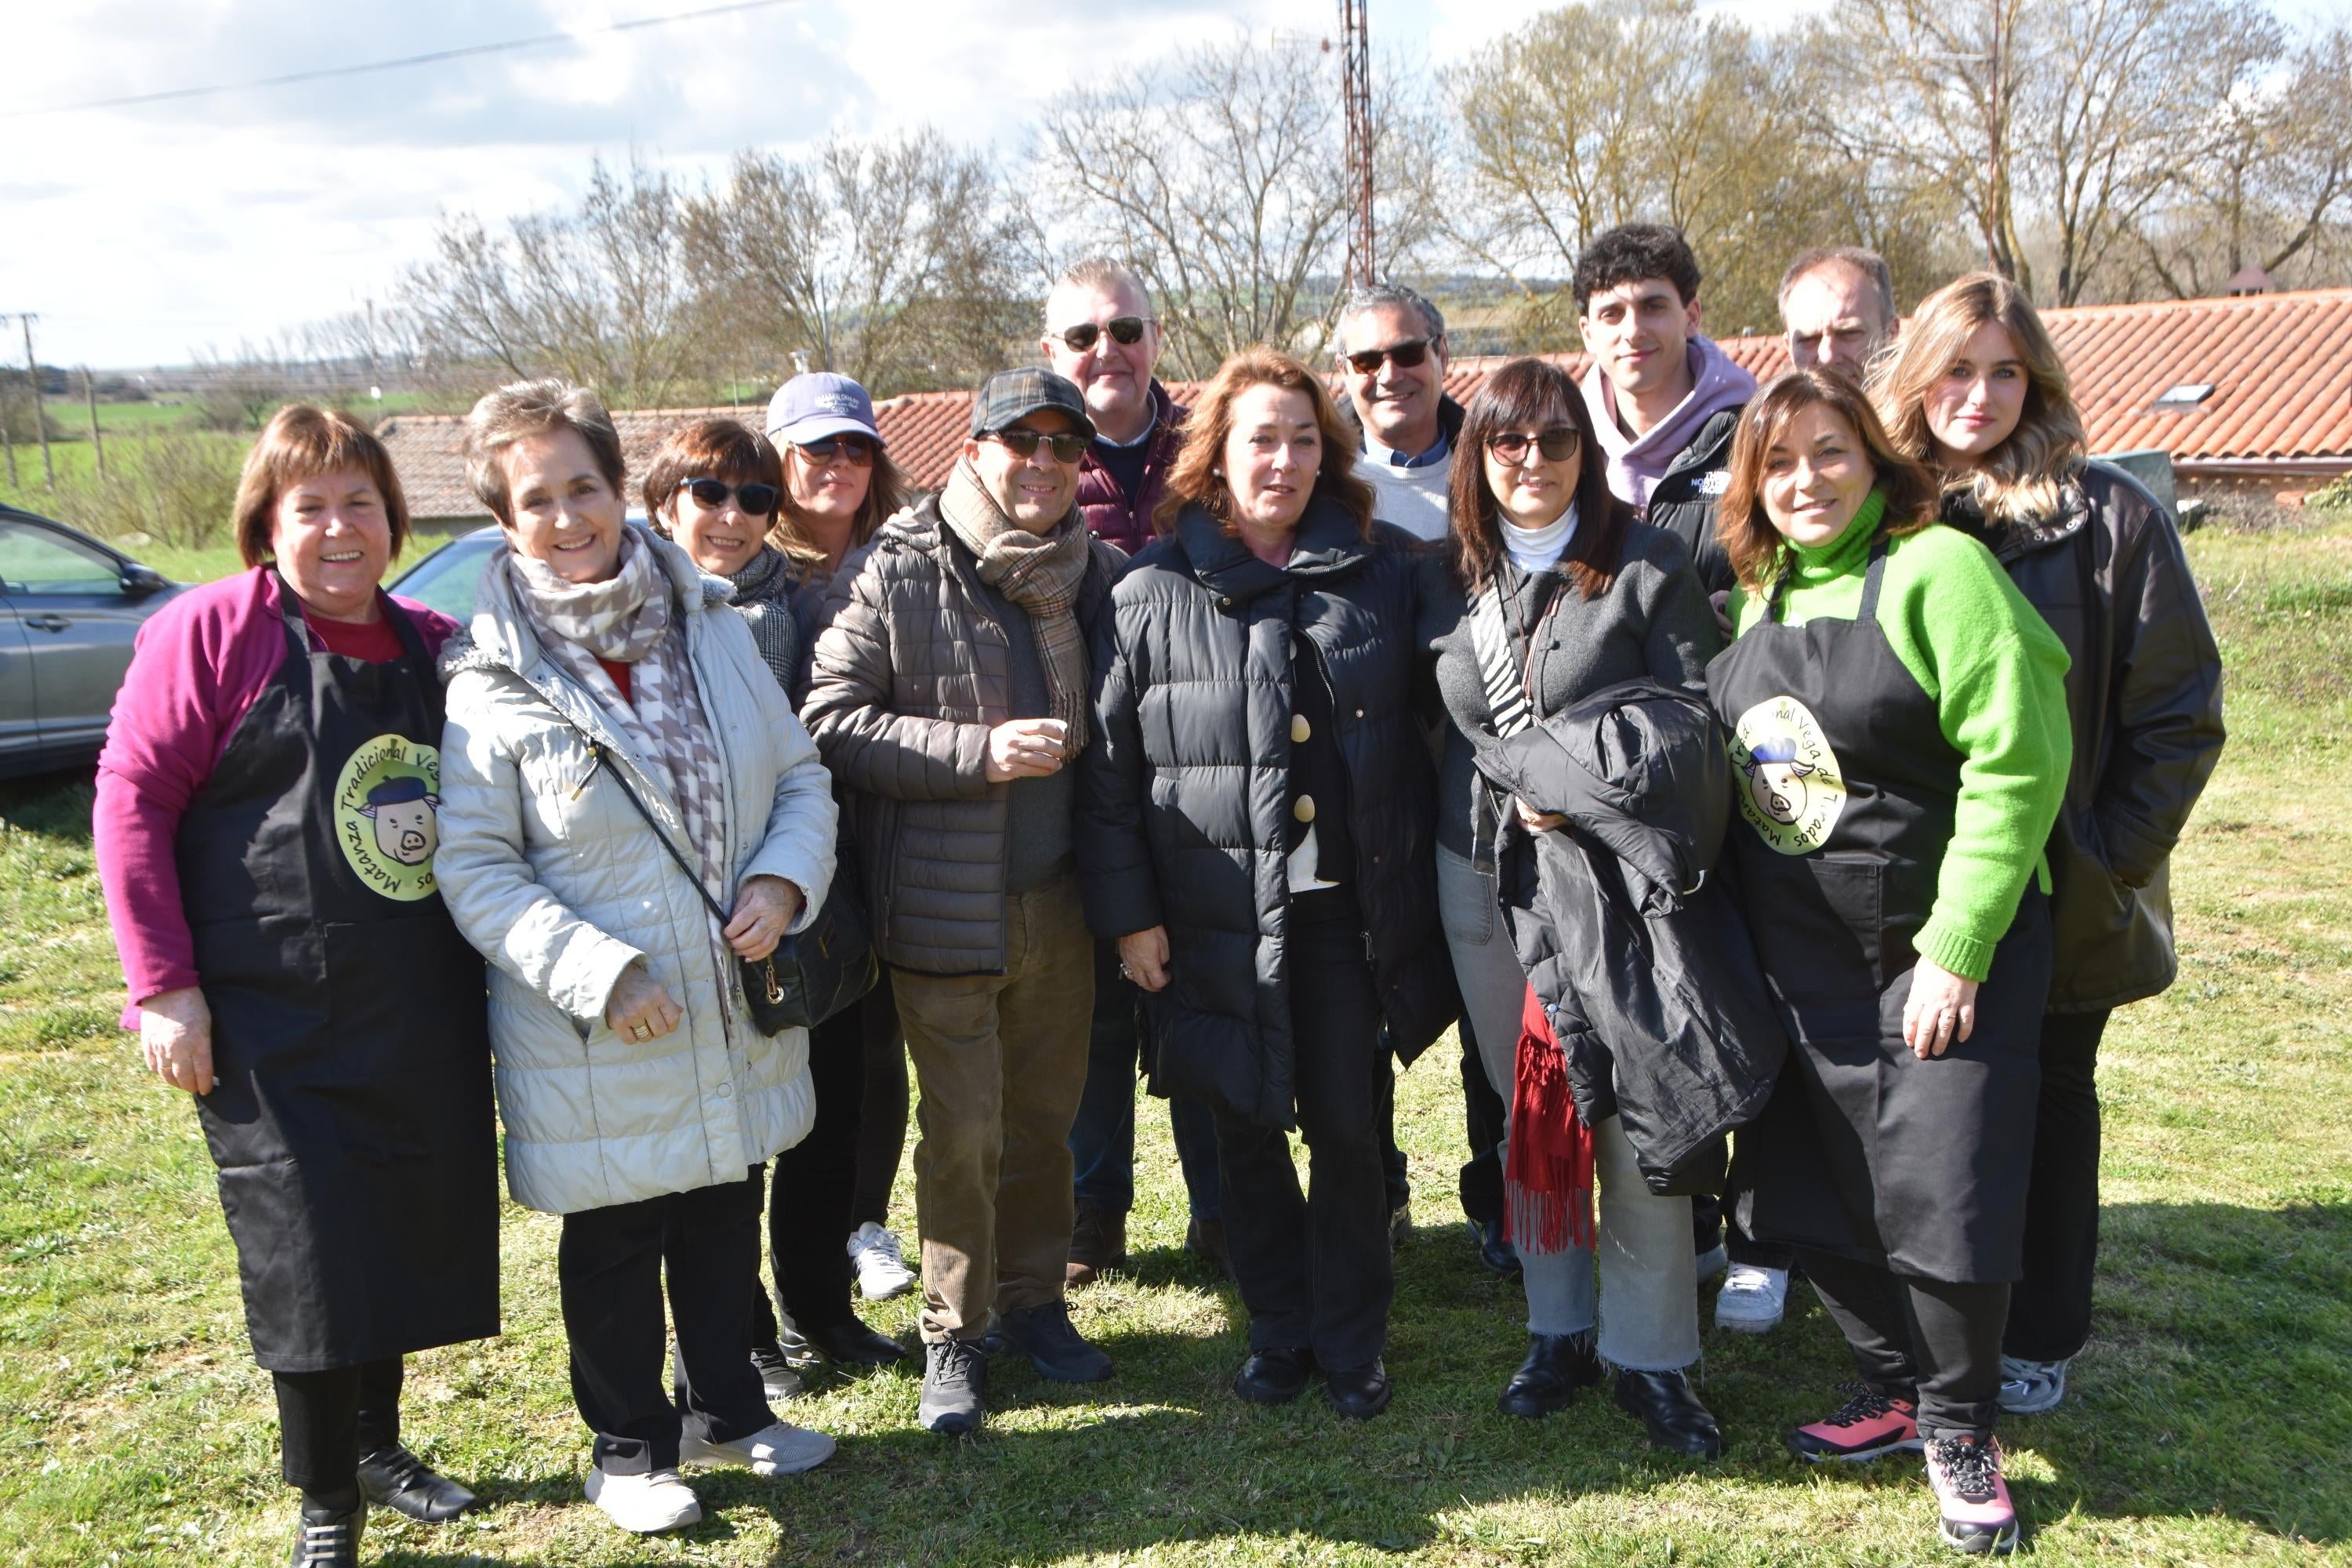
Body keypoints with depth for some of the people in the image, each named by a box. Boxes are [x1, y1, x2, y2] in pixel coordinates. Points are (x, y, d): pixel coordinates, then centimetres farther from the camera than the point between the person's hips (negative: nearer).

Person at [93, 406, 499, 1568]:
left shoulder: (436, 646, 8)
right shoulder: (209, 631, -8)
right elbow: (134, 798, -9)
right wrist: (162, 986, -13)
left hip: (425, 1021, 5)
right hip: (278, 1024, -5)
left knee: (404, 1233, 15)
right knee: (305, 1252, 1)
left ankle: (378, 1444, 37)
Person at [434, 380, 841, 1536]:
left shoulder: (711, 628, 2)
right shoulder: (491, 683, -13)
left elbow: (801, 777, 7)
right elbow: (475, 870, -14)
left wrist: (783, 879, -11)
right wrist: (597, 972, -22)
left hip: (737, 1017, 5)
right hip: (598, 1046, -4)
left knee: (728, 1224, 21)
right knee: (614, 1247, 13)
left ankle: (726, 1410, 43)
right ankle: (631, 1445, 35)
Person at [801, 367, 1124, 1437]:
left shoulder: (1101, 574, 5)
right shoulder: (893, 572, -9)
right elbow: (831, 720, -13)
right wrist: (980, 752, -20)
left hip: (1060, 900, 4)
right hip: (944, 904, -4)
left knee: (1045, 1114, 15)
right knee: (961, 1131, 2)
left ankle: (1035, 1301, 33)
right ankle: (954, 1335, 20)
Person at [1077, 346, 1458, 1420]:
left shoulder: (1385, 573, 6)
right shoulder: (1152, 594, -1)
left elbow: (1426, 735, 10)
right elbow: (1108, 769, 0)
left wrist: (1420, 881, 5)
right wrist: (1128, 912, -3)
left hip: (1352, 908, 1)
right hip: (1219, 917, -1)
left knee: (1349, 1131, 6)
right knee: (1247, 1134, 11)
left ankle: (1352, 1342, 24)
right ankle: (1278, 1333, 29)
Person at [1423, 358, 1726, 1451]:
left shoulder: (1647, 564, -2)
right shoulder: (1448, 576, 9)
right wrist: (1515, 798, 2)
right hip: (1483, 873, 4)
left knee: (1635, 1120, -6)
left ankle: (1650, 1355, 9)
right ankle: (1559, 1330, 25)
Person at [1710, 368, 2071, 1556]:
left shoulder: (1937, 569, -13)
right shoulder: (1759, 593, 8)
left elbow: (2018, 761, -18)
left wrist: (1956, 951, -19)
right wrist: (1744, 930, 10)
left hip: (1939, 941, -6)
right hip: (1799, 954, 6)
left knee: (1943, 1197, -3)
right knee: (1815, 1192, 11)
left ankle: (1960, 1431, 20)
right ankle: (1892, 1391, 32)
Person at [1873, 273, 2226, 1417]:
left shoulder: (2110, 517, -7)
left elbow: (2180, 713, -7)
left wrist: (2109, 856, -12)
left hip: (2060, 895, -2)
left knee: (2046, 1098, 12)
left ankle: (2039, 1339, 27)